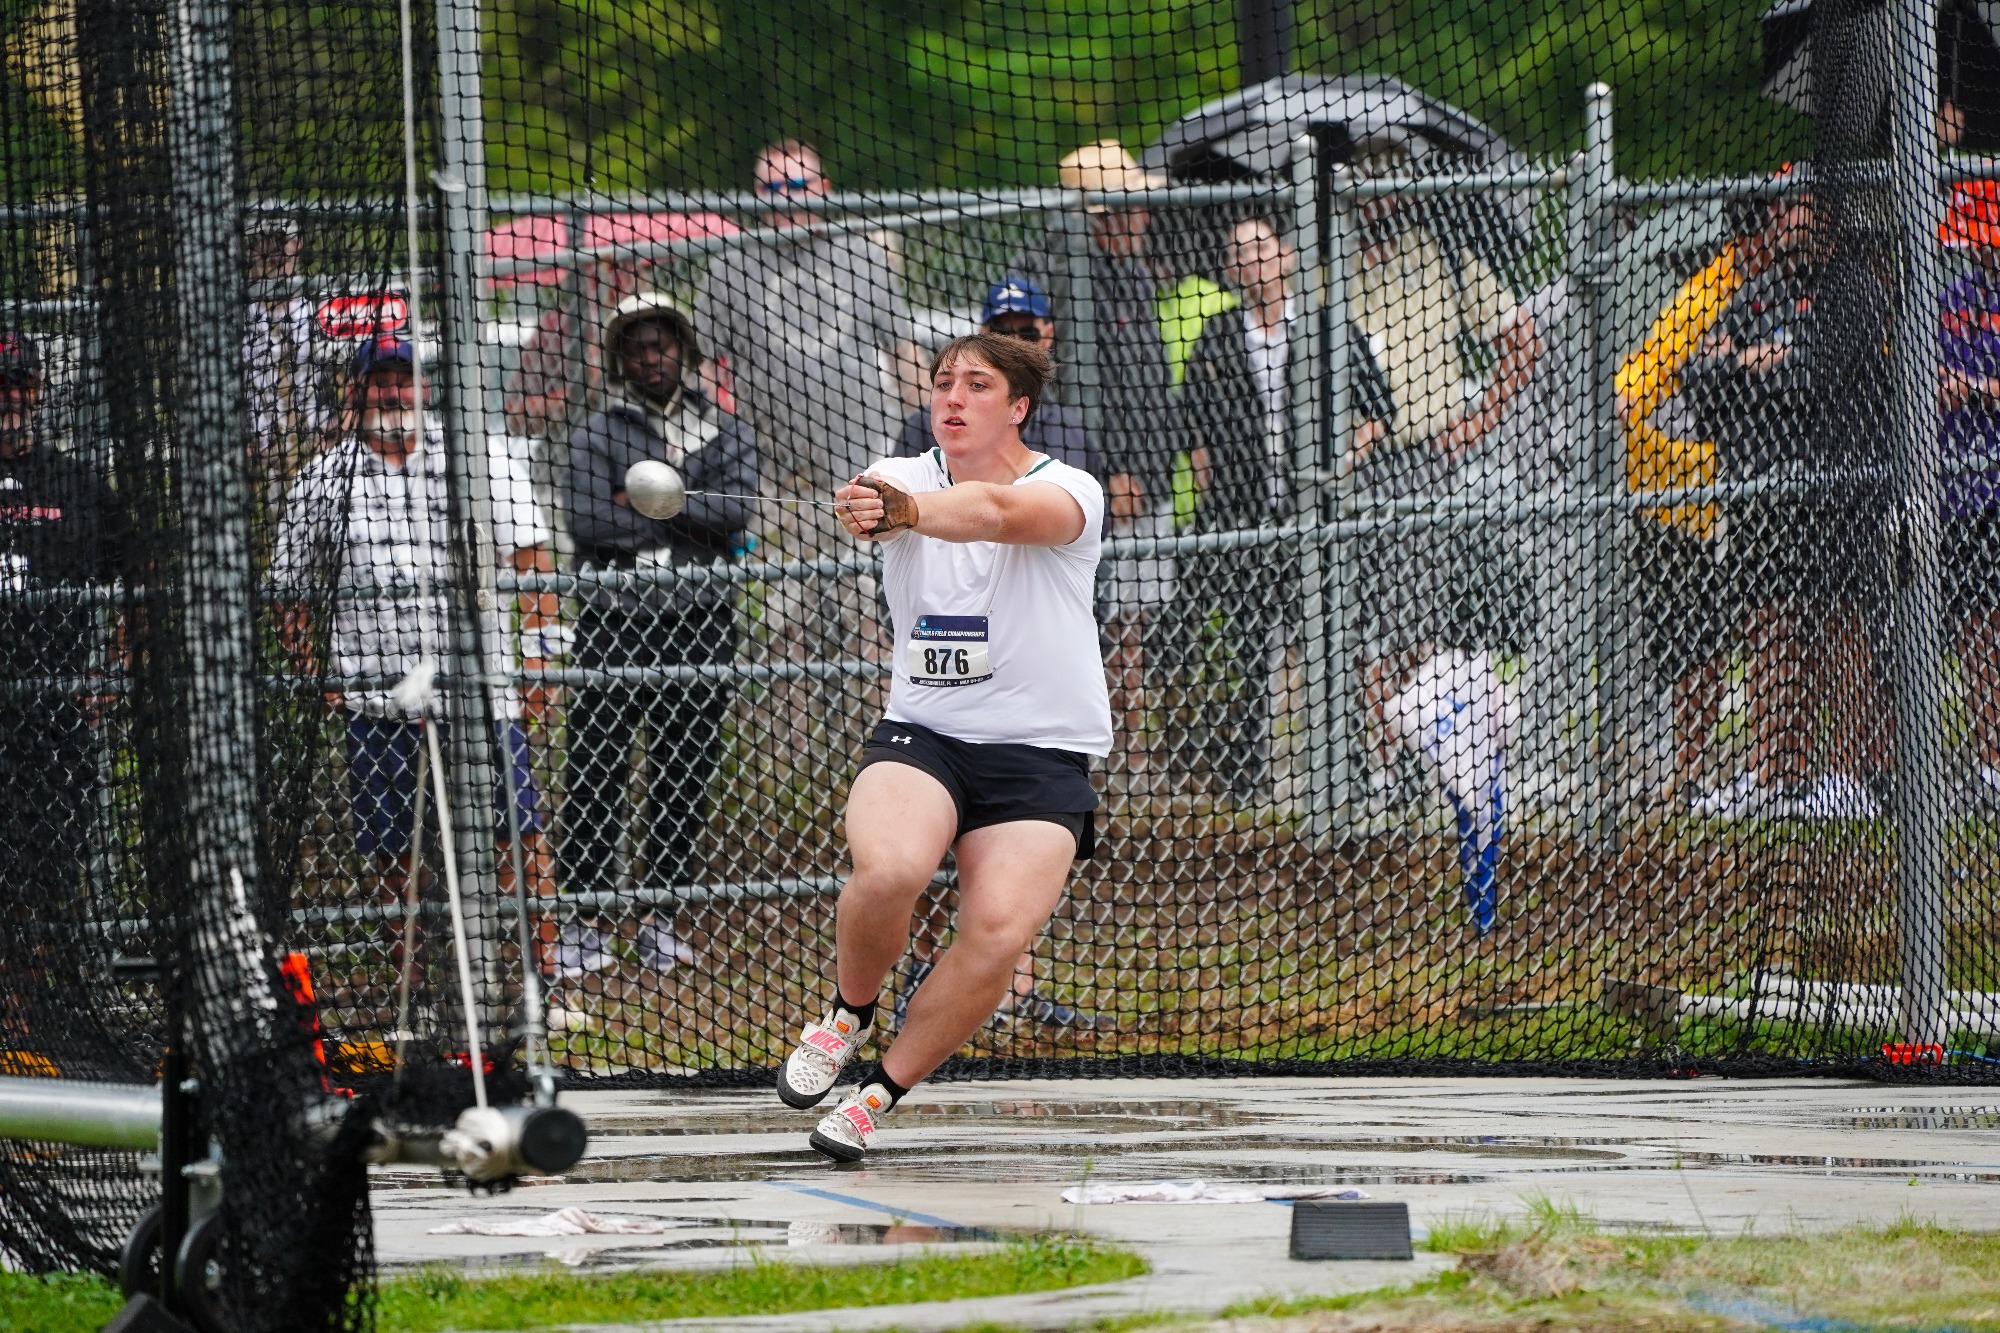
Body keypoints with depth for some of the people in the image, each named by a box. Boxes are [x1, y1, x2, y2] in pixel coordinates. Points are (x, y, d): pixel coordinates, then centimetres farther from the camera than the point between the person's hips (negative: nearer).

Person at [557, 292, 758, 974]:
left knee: (684, 777, 5)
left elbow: (736, 509, -7)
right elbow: (589, 523, -9)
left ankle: (661, 921, 12)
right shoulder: (596, 434, 7)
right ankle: (584, 924, -2)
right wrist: (688, 521, -6)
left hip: (700, 623, 2)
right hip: (613, 624, -2)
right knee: (596, 776, -5)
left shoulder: (728, 433, 13)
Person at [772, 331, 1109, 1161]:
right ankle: (848, 1014, 2)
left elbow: (998, 512, -31)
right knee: (889, 870, -30)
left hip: (1041, 755, -1)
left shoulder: (1070, 492, -7)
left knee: (999, 931, -22)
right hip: (921, 734, 1)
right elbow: (923, 503, -25)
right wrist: (869, 509, -51)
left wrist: (907, 511, -51)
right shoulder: (904, 479, 2)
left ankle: (881, 1091, 0)